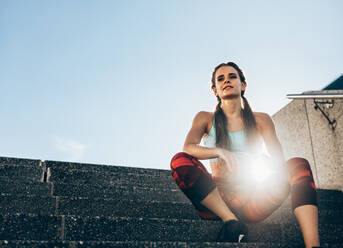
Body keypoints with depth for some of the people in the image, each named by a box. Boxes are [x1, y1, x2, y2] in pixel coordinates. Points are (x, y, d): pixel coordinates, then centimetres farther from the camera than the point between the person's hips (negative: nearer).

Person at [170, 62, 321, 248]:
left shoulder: (260, 120, 13)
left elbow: (279, 161, 3)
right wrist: (220, 152, -28)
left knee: (299, 165, -19)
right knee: (179, 161, -26)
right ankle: (231, 221, -26)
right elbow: (188, 147, -9)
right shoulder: (206, 119, 10)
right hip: (214, 198, -1)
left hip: (250, 200, 1)